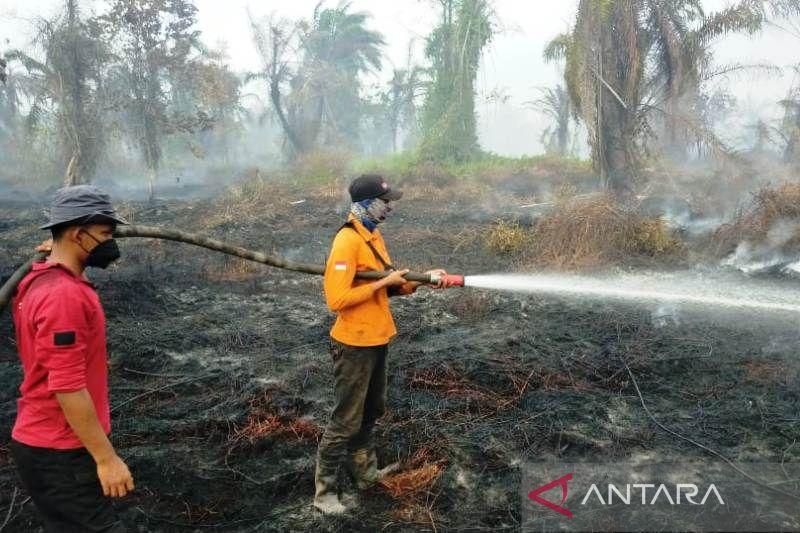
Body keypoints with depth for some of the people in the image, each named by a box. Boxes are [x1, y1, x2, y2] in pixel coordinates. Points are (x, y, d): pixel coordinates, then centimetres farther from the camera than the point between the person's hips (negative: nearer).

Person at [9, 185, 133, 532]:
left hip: (44, 442, 10)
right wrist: (106, 457, -20)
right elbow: (67, 387, -25)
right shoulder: (64, 295, -23)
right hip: (58, 453, -10)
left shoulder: (42, 283, 8)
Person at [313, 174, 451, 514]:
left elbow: (387, 287, 11)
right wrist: (383, 282, -22)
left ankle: (365, 472, 41)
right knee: (346, 421, 2)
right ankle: (324, 490, 17)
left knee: (371, 412, 23)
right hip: (355, 345, -9)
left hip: (376, 340, 9)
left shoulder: (372, 236, 8)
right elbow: (336, 299, -27)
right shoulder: (347, 241, -21)